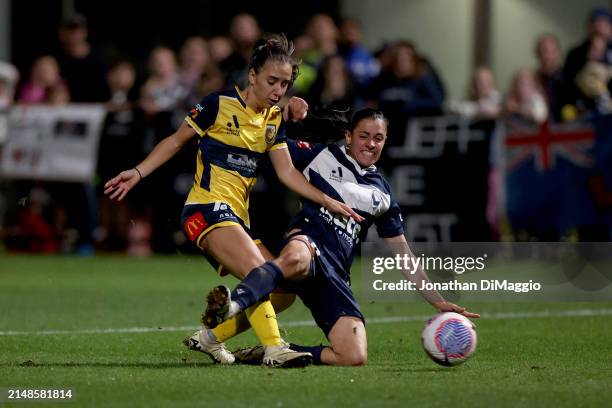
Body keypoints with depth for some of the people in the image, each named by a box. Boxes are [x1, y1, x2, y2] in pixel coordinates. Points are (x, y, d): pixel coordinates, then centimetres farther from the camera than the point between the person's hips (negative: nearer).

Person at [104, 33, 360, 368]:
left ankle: (209, 337, 9)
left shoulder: (275, 120, 13)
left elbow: (287, 172, 10)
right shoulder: (219, 104, -5)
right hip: (207, 209, -8)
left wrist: (327, 202, 1)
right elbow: (176, 141, 3)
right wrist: (138, 172, -5)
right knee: (258, 272, -29)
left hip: (237, 217, 8)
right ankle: (274, 349, -33)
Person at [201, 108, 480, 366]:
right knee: (296, 258, -46)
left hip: (336, 276, 4)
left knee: (355, 357, -19)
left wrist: (439, 302, 22)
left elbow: (403, 256, 27)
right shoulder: (321, 156, 16)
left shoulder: (382, 194, 25)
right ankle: (233, 305, -64)